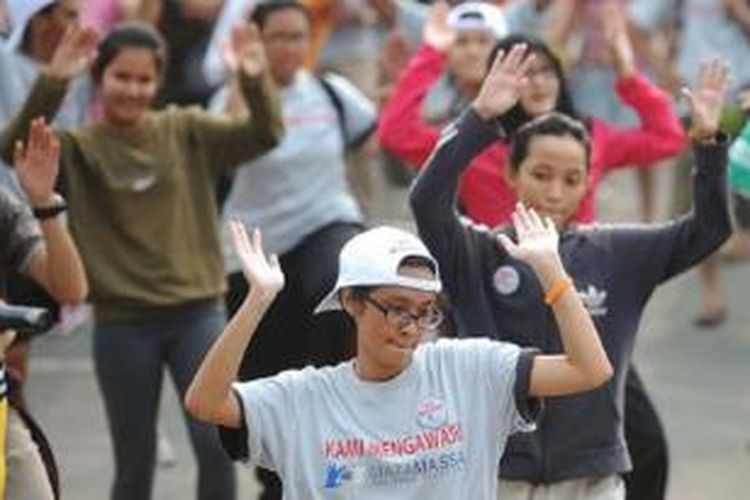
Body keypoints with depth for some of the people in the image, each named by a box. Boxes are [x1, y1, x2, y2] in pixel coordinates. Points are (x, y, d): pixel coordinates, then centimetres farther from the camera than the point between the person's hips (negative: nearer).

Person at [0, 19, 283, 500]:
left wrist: (256, 82, -29)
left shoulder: (188, 131, 3)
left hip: (198, 312, 1)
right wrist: (52, 83, -37)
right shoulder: (78, 148, -2)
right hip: (122, 324, -1)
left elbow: (265, 134, -8)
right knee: (135, 460, 8)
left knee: (217, 444, -6)